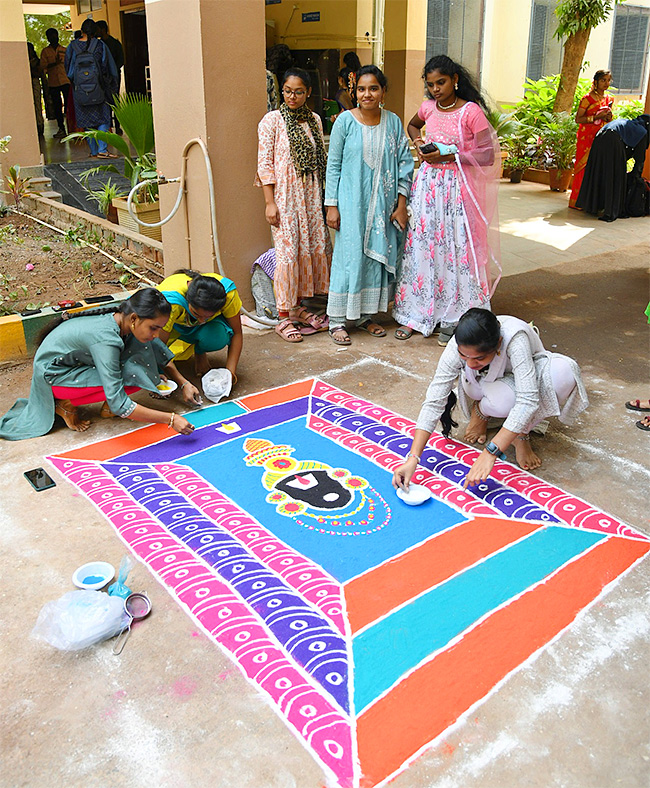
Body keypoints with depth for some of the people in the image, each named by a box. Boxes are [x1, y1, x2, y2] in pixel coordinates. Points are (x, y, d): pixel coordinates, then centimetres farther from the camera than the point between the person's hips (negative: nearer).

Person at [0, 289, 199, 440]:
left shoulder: (124, 317, -15)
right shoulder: (106, 340, -37)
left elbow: (159, 351, 4)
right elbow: (119, 405, -39)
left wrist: (183, 383, -2)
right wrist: (170, 419, -38)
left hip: (77, 360, 7)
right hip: (53, 373, -7)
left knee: (143, 347, -10)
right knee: (134, 376, -26)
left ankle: (108, 407, 0)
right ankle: (66, 404, -7)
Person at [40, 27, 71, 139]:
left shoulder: (64, 50, 12)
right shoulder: (45, 51, 8)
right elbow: (43, 66, -2)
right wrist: (55, 63, -18)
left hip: (65, 80, 0)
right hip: (53, 82, 0)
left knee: (68, 104, -7)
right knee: (57, 106, 3)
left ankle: (70, 127, -1)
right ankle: (61, 129, 9)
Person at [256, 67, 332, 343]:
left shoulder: (314, 120, 11)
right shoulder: (272, 120, -4)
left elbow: (322, 160, 15)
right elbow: (264, 163, -8)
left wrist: (326, 197, 11)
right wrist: (270, 203, -14)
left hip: (311, 195, 6)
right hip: (285, 196, -5)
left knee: (311, 248, 7)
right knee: (288, 252, -7)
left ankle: (298, 306, 21)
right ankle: (284, 317, 1)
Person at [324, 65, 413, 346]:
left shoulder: (393, 122, 4)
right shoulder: (345, 120, -4)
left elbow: (404, 162, 6)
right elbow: (333, 165, -3)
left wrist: (401, 203, 0)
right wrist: (331, 205, -8)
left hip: (383, 204, 4)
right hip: (352, 202, -4)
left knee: (378, 255, 8)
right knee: (349, 256, -3)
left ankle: (367, 314, 23)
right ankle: (337, 320, 6)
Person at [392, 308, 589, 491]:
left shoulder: (515, 338, -39)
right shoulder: (458, 346, -30)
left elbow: (528, 400, -45)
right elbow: (434, 401, -29)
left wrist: (489, 453, -51)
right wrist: (412, 459, -38)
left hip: (526, 376, 0)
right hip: (489, 384, 0)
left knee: (563, 371, -36)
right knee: (504, 400, -38)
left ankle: (522, 434, -11)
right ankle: (481, 410, 1)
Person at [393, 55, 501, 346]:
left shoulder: (471, 111, -8)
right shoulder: (428, 107, 8)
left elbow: (488, 156, -11)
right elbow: (412, 125, 31)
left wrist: (450, 154, -15)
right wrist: (419, 144, 10)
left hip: (457, 188, -5)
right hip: (428, 184, 5)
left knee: (456, 250, -4)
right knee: (421, 246, 5)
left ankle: (453, 321, 6)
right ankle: (415, 314, 15)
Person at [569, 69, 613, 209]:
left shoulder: (609, 100, 14)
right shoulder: (588, 98, -6)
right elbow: (578, 119, -9)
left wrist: (609, 117, 1)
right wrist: (596, 117, -18)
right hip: (587, 137, -6)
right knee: (584, 167, -9)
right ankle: (577, 201, -3)